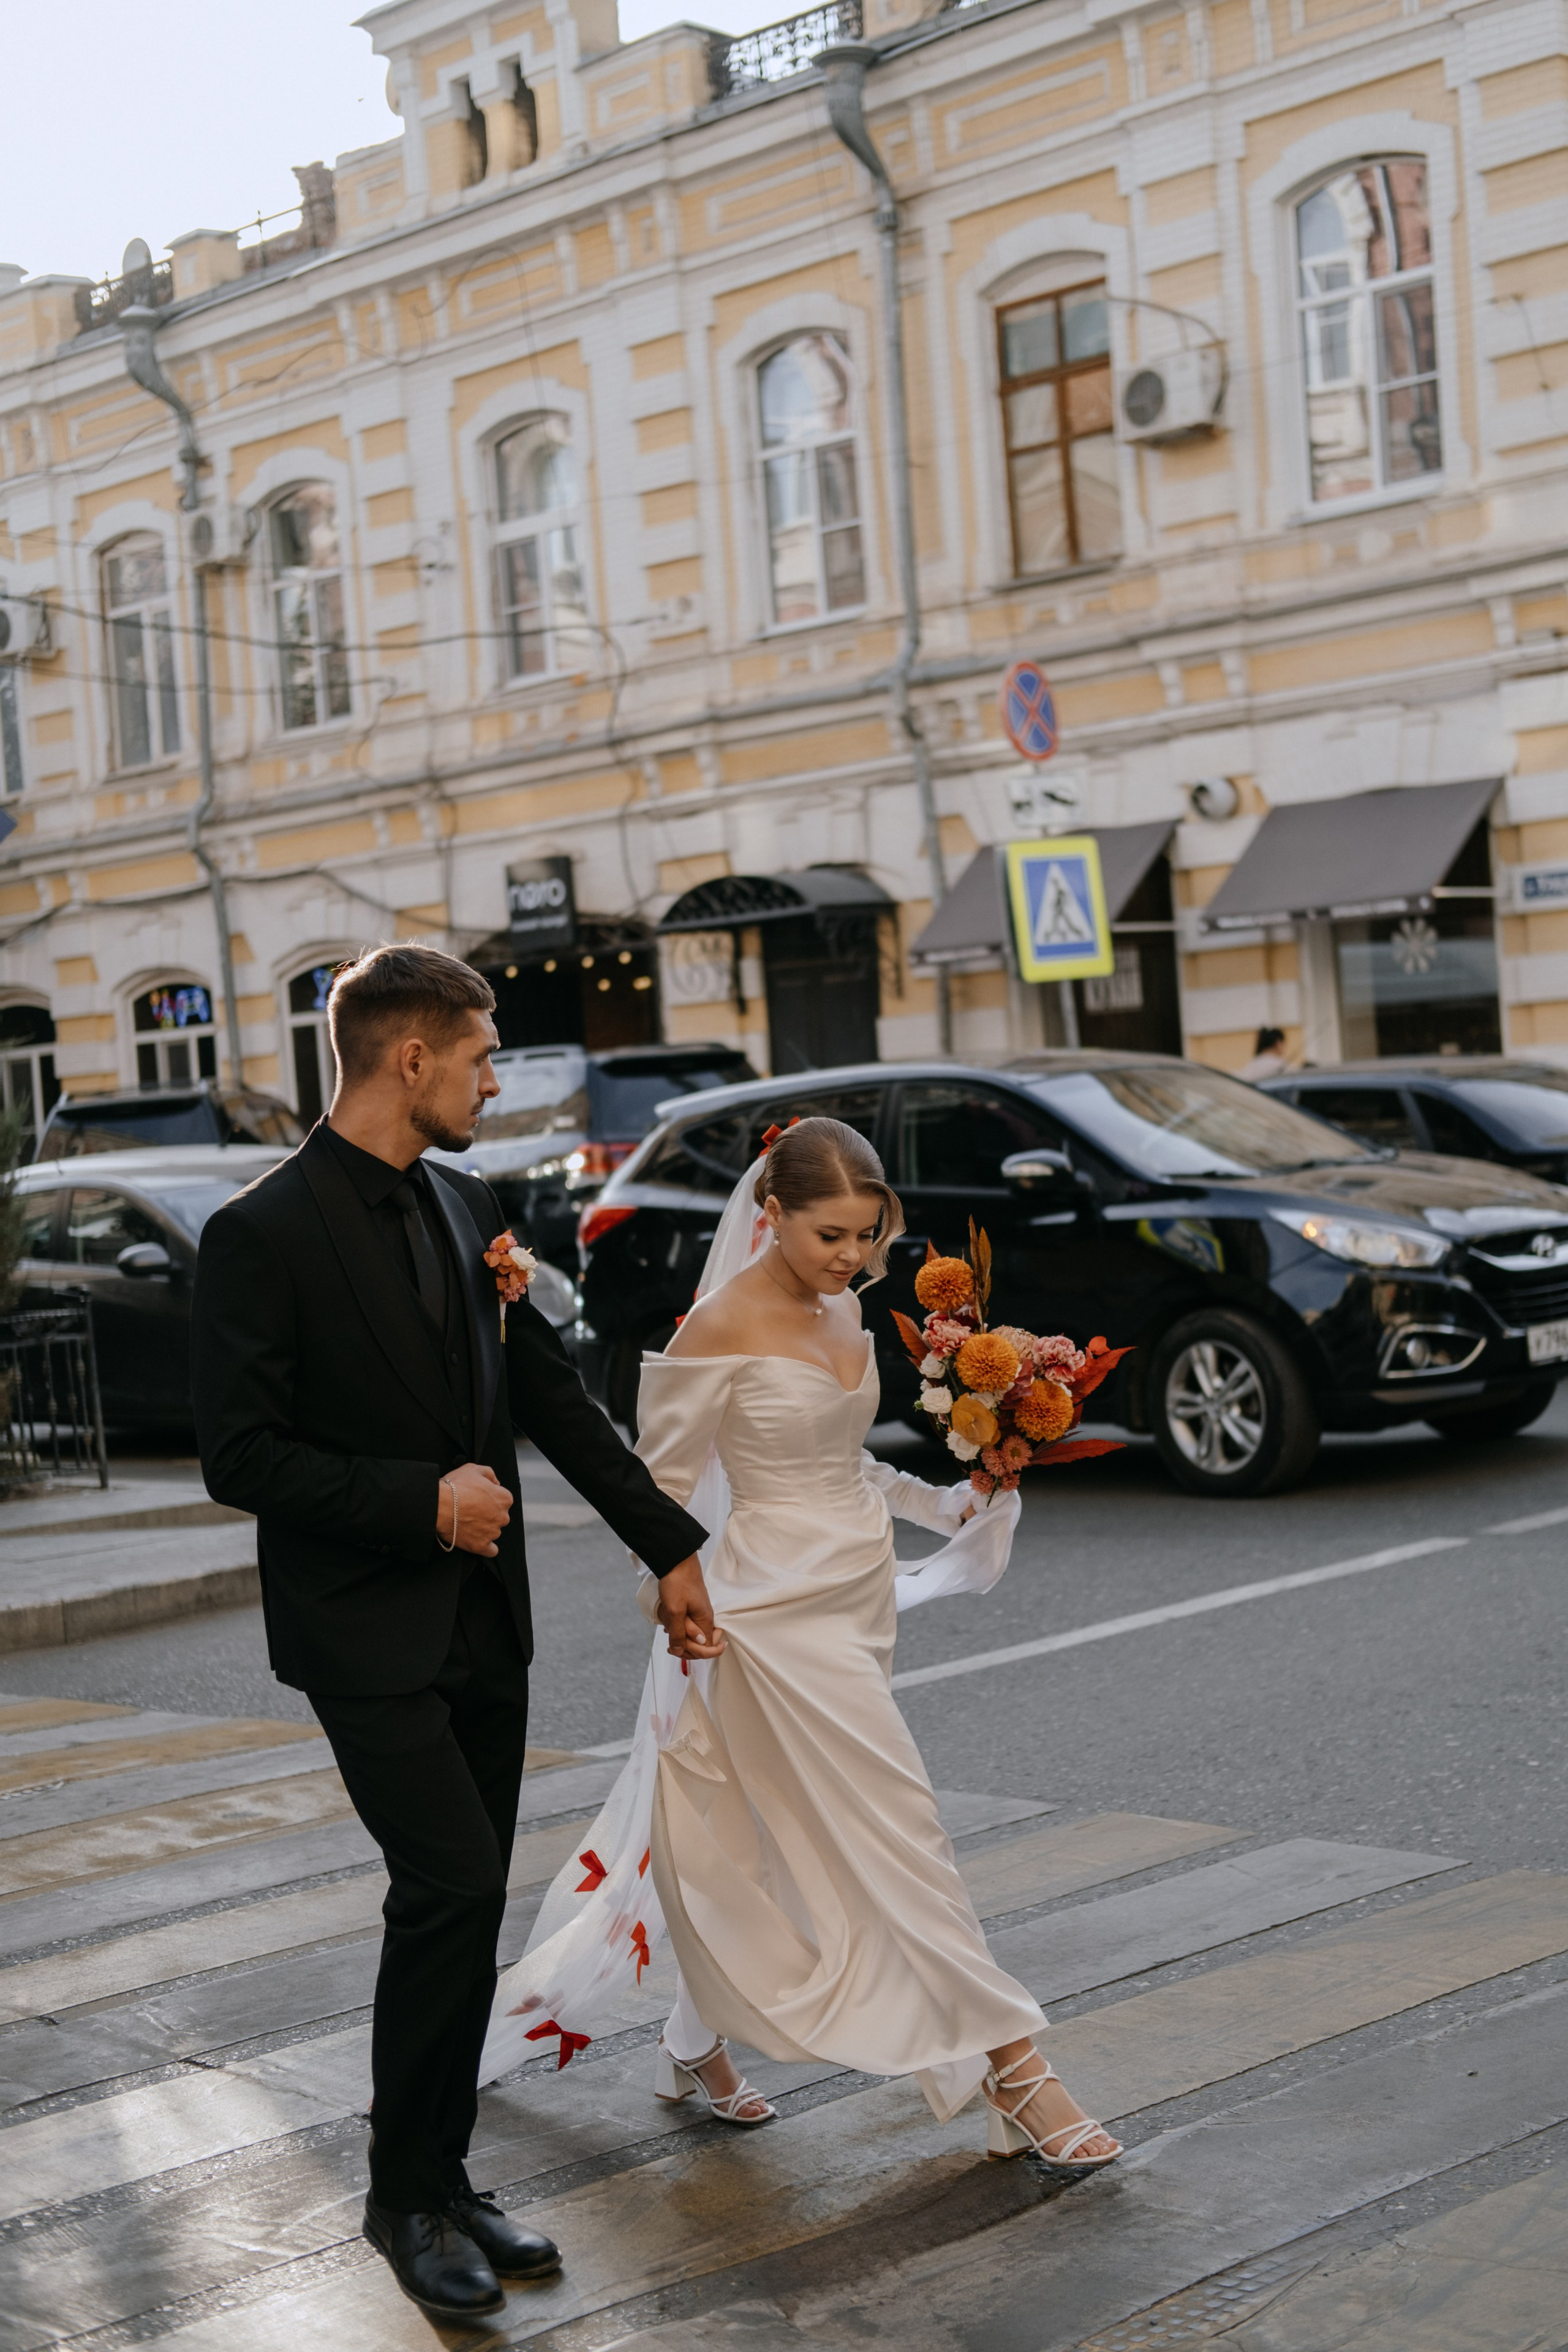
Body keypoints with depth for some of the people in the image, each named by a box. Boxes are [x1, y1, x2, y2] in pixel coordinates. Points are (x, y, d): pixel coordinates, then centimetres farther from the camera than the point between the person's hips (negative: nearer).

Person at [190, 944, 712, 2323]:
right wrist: (422, 1502, -17)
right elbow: (240, 1456, -15)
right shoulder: (264, 1235, -13)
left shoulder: (467, 1211, 8)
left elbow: (552, 1396, 14)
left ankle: (439, 2184, 24)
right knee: (455, 1887, -13)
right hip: (367, 1636, -7)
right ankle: (407, 2195, 5)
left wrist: (669, 1543, 14)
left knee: (463, 1911, 11)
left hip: (483, 1626, 7)